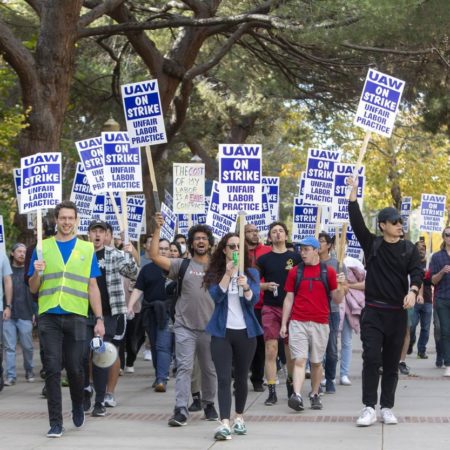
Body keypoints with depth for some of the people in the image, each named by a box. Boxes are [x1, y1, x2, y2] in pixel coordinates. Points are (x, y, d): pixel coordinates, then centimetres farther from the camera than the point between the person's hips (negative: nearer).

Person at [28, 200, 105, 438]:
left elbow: (92, 287, 9)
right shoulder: (43, 248, 8)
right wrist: (37, 272, -13)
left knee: (75, 368, 4)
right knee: (52, 369, -3)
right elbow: (33, 289, 9)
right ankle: (55, 422, 2)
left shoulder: (87, 249, 10)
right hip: (49, 316, 0)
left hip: (76, 317, 0)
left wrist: (99, 319, 3)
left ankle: (78, 407, 32)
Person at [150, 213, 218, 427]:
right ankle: (181, 410, -11)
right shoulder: (182, 265, 2)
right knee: (184, 367, -8)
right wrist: (157, 229, -15)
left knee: (209, 369, 13)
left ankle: (209, 404, 30)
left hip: (210, 327, 2)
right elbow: (154, 256, -8)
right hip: (184, 327, -2)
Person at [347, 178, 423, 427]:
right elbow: (356, 221, -9)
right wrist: (353, 191, -16)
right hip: (373, 312, -2)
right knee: (371, 359, -10)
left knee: (391, 362, 7)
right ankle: (369, 408, -7)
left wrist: (413, 290, -28)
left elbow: (417, 271, -7)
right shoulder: (372, 244, 2)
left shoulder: (409, 248, 5)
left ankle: (387, 408, 14)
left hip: (398, 313, 2)